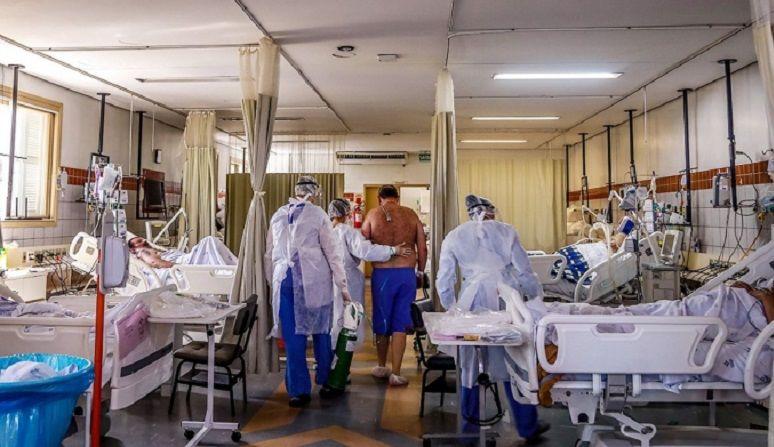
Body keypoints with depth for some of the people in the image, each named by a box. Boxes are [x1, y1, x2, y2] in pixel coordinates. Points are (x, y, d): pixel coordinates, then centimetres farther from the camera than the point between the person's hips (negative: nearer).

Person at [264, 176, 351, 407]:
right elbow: (332, 252, -2)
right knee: (320, 330, 13)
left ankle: (299, 389, 9)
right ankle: (325, 379, 26)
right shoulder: (318, 214, -2)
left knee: (292, 335, 6)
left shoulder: (278, 215, 11)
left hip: (284, 280, 3)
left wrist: (272, 280, 24)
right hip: (315, 280, -2)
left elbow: (269, 253, 15)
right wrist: (343, 286, 1)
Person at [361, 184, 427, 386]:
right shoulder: (411, 215, 5)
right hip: (407, 273, 1)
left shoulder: (373, 214, 1)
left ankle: (382, 367, 30)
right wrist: (420, 271, 18)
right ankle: (396, 374, 7)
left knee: (382, 323, 14)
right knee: (400, 325, 7)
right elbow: (423, 250, 6)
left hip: (382, 273, -1)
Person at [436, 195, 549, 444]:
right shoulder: (506, 231, 7)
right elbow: (524, 271, 6)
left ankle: (470, 427, 22)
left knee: (470, 365, 12)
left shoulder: (454, 237, 9)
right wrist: (537, 296, 20)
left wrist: (452, 306, 23)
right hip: (505, 303, 0)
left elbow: (444, 281, 8)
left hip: (472, 304, 1)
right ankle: (528, 428, 21)